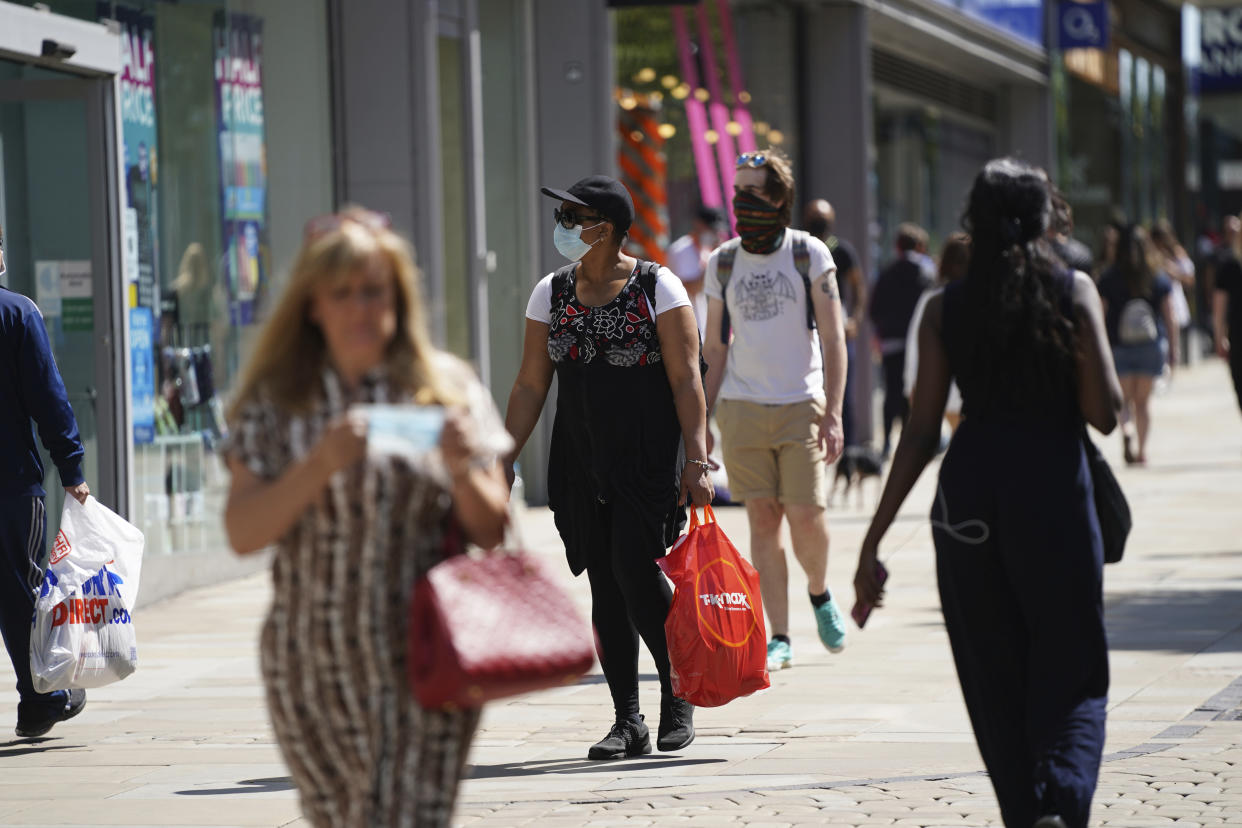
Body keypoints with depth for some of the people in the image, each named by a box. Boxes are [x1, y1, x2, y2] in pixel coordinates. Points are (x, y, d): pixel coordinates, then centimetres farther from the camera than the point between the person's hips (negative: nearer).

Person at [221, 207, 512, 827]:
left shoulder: (448, 390, 4)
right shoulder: (276, 404, 3)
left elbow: (492, 534, 5)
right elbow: (243, 533, -7)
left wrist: (462, 471, -15)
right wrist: (321, 465, -20)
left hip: (423, 666, -2)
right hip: (313, 670, 2)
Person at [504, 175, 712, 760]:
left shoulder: (657, 288, -4)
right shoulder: (551, 294, 8)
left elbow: (686, 379, -7)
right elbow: (530, 386, 10)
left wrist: (696, 459, -15)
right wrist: (504, 461, 4)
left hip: (649, 459, -5)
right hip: (580, 463, 5)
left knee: (636, 571, -15)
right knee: (605, 588, 3)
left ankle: (678, 694, 7)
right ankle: (628, 723, 8)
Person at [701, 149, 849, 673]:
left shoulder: (810, 255, 0)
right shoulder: (722, 263, 7)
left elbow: (833, 339, -1)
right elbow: (715, 348, 12)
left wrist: (833, 414, -9)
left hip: (801, 406, -2)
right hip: (742, 408, 2)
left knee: (806, 516, -7)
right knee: (762, 520, -1)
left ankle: (820, 594, 25)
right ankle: (778, 638, 4)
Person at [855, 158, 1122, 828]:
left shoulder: (944, 309, 4)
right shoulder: (1074, 291, -1)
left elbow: (921, 433, 0)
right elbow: (1104, 412, -8)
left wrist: (874, 539, 3)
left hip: (968, 490, 2)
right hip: (1054, 492, -2)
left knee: (996, 680, 13)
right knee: (1071, 675, 3)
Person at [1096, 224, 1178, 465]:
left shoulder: (1108, 280, -4)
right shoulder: (1159, 279, -1)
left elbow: (1100, 317, -3)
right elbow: (1170, 319, 1)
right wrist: (1173, 350, 10)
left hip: (1118, 345, -1)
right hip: (1151, 346, 1)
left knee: (1125, 398, 10)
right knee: (1143, 399, 12)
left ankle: (1127, 430, -19)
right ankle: (1142, 450, 12)